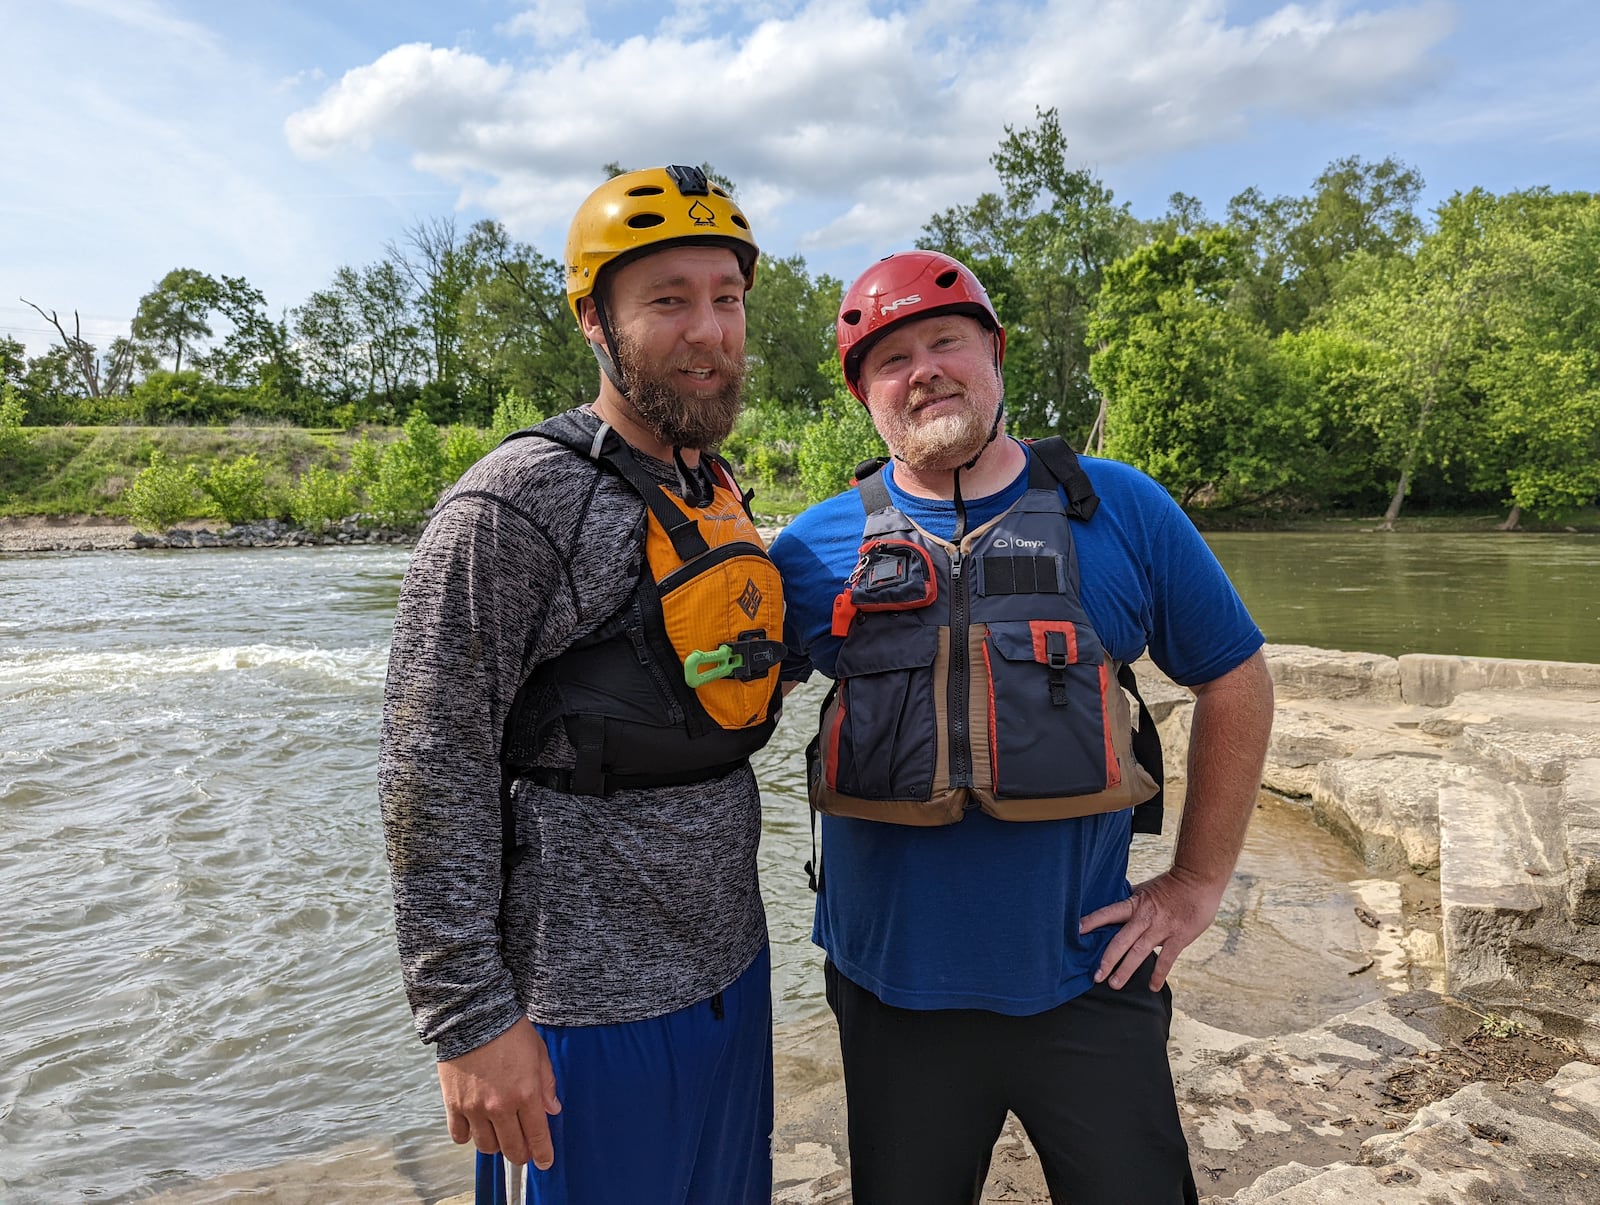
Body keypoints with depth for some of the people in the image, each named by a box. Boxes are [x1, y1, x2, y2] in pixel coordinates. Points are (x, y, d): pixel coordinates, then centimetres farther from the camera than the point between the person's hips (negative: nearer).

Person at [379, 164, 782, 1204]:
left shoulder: (718, 494, 7)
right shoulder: (518, 501, -17)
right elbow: (431, 774, -18)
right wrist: (470, 1017, -16)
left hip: (732, 965, 8)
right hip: (599, 997, -7)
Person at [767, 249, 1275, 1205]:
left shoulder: (1121, 510, -3)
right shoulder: (818, 547, -2)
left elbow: (1236, 680, 4)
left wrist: (1198, 883, 2)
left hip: (1087, 982, 0)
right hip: (894, 990, 1)